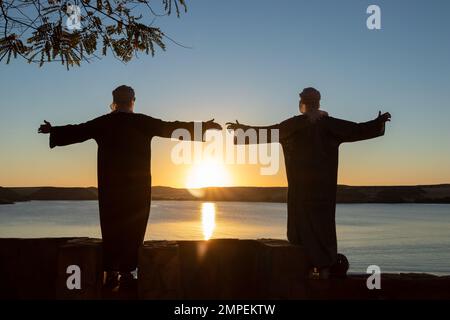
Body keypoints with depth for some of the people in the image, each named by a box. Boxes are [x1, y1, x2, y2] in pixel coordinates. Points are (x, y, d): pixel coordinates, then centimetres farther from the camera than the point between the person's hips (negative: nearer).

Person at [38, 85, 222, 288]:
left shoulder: (102, 123, 3)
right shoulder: (143, 122, -2)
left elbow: (76, 131, 13)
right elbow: (171, 128, 0)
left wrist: (52, 130, 31)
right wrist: (204, 126, 8)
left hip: (109, 185, 2)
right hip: (137, 185, -2)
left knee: (111, 227, 10)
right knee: (133, 228, 5)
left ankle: (111, 272, 10)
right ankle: (127, 271, 4)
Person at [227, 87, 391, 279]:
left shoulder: (294, 124, -2)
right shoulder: (329, 124, 1)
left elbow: (267, 132, 1)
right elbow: (357, 130, 4)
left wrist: (242, 129, 11)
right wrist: (379, 122, 19)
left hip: (301, 184, -2)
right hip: (324, 183, 2)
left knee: (303, 222, 4)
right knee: (324, 223, 7)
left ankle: (310, 266, -1)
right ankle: (325, 267, 6)